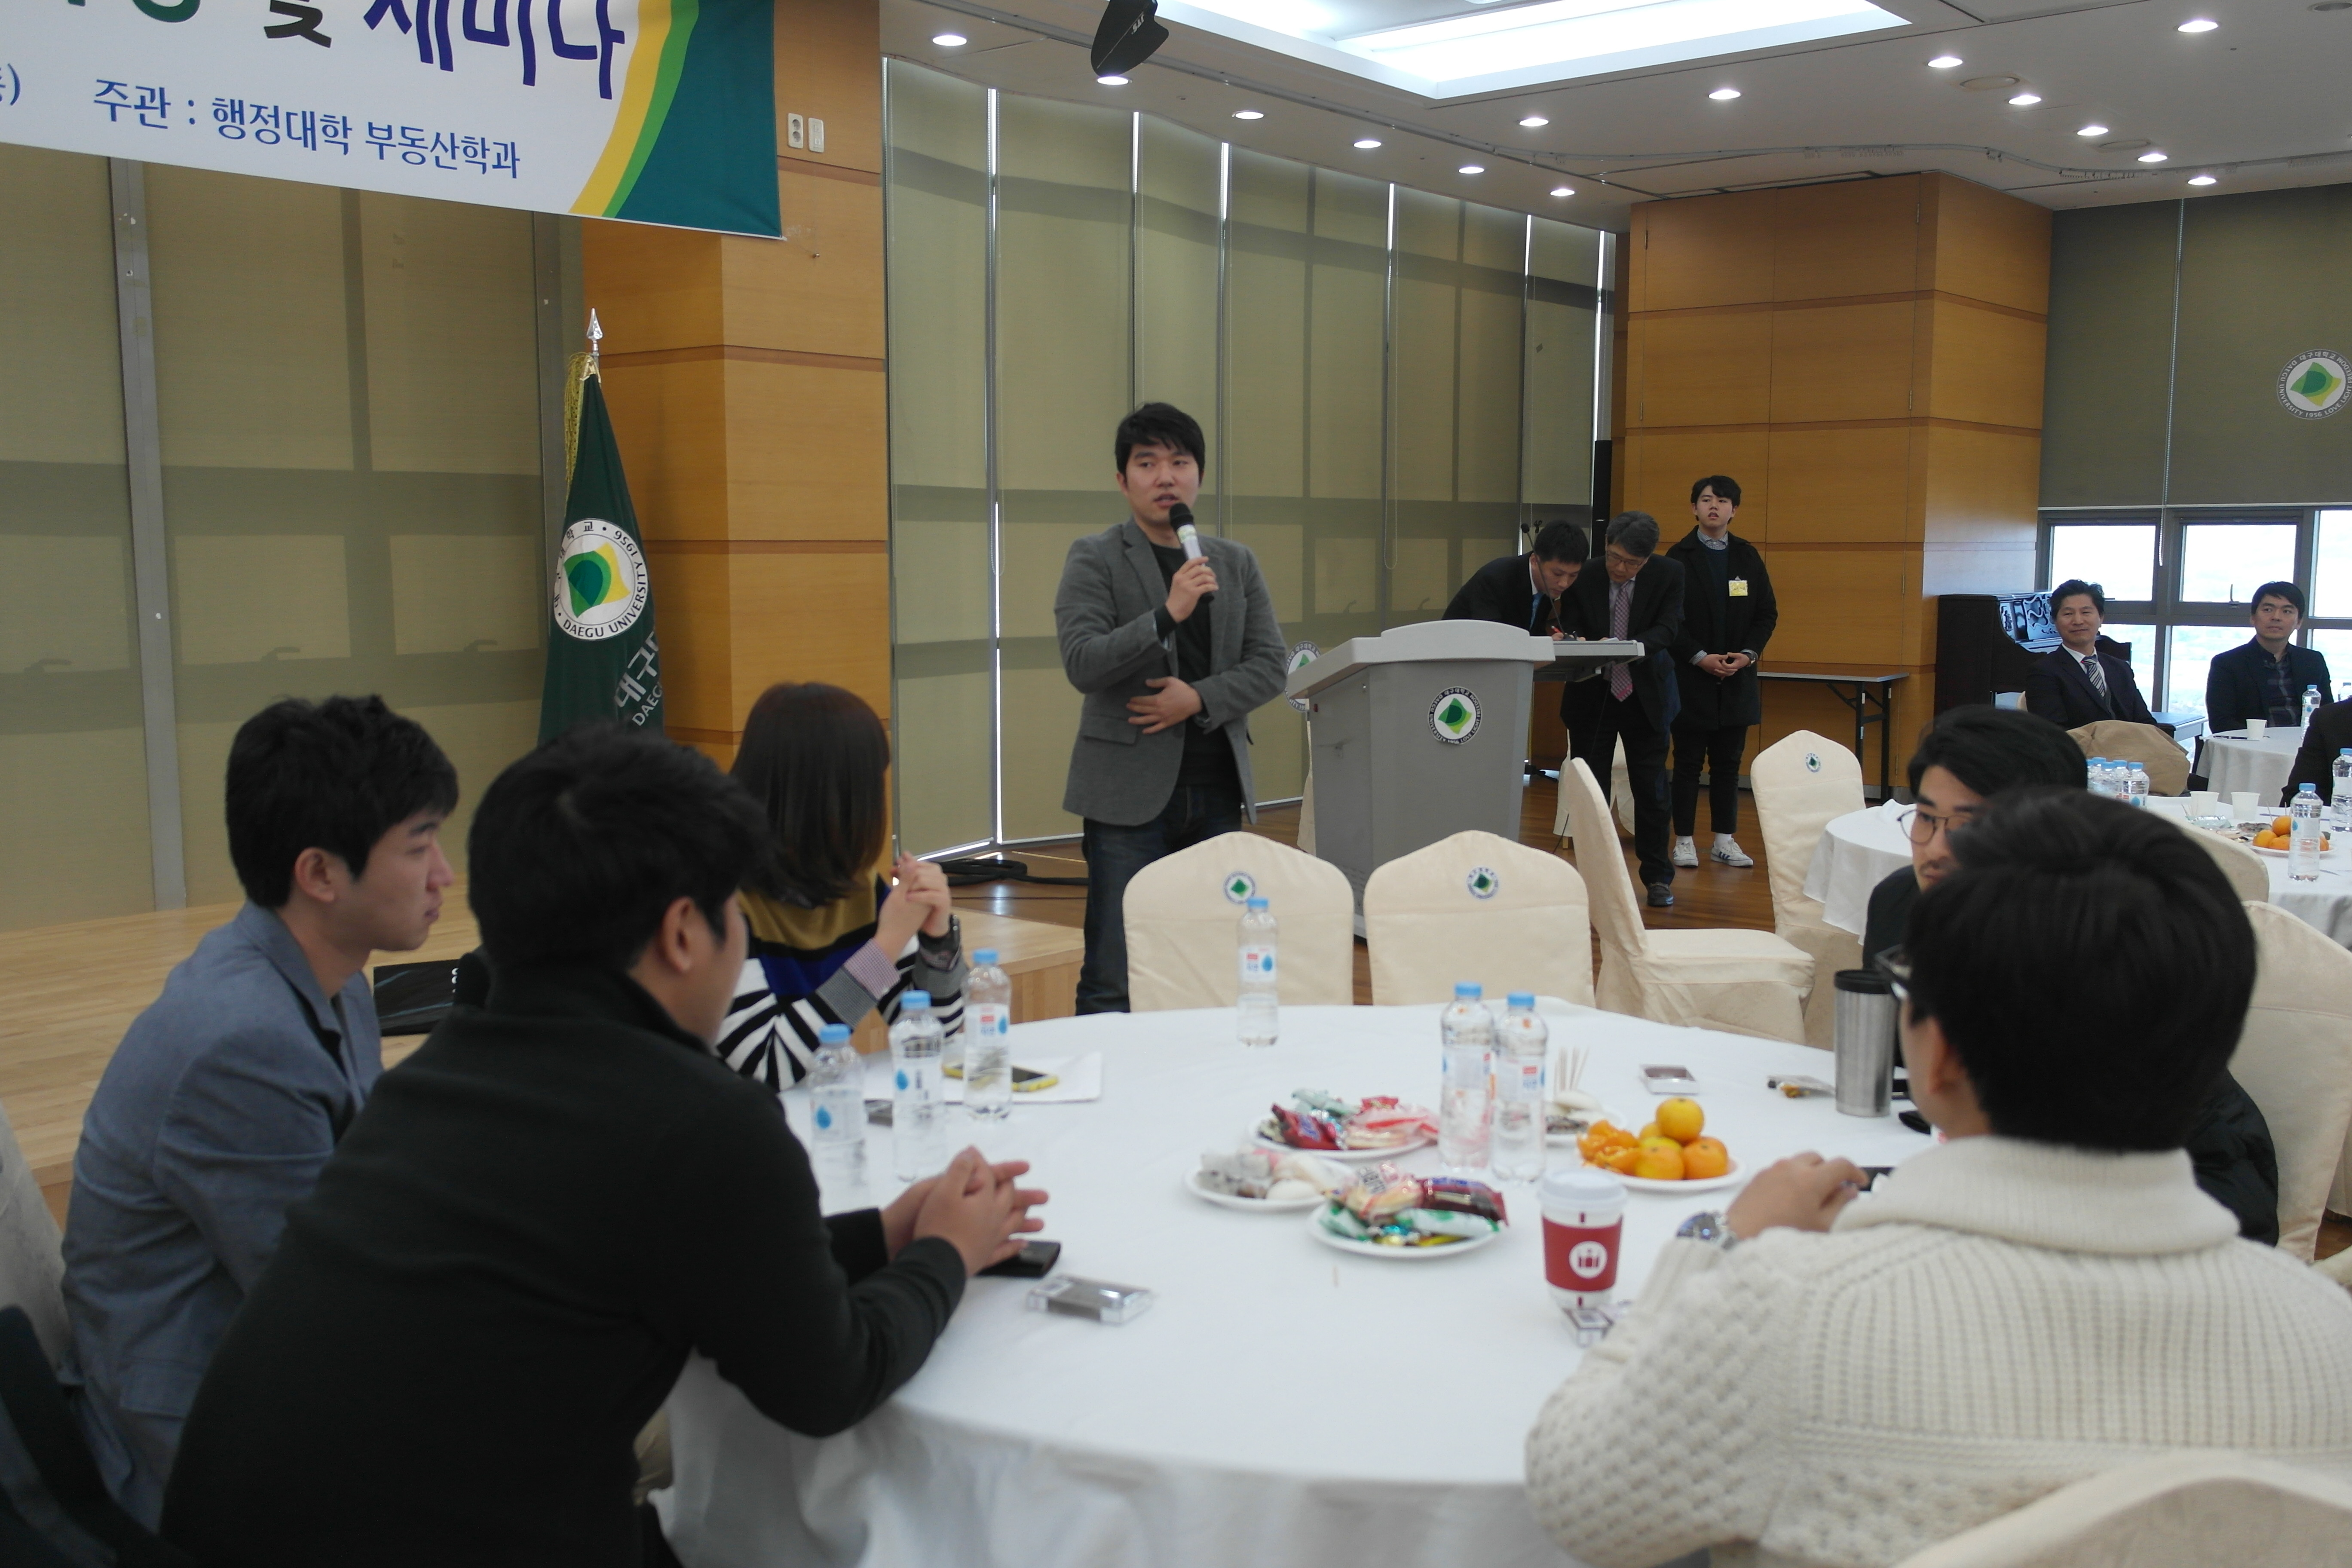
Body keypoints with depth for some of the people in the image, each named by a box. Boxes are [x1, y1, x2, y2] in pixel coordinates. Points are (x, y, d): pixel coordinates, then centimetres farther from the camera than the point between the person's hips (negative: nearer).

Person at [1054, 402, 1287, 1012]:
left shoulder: (1237, 563, 13)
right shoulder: (1094, 560, 0)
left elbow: (1270, 665, 7)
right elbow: (1082, 664, -13)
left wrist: (1200, 699, -9)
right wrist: (1168, 614, -24)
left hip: (1218, 791, 4)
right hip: (1130, 792, -4)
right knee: (1114, 979, -3)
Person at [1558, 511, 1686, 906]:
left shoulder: (1669, 574, -9)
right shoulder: (1583, 576, -12)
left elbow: (1668, 629, -16)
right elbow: (1575, 632, -8)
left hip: (1645, 695, 0)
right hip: (1592, 694, 0)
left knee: (1651, 788, 5)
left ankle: (1657, 877, 16)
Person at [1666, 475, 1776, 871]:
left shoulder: (1748, 557, 9)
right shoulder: (1679, 557, -2)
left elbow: (1767, 614, 9)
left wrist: (1748, 653, -7)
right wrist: (1700, 658, -14)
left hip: (1736, 678, 3)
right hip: (1692, 678, -3)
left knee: (1728, 764, 8)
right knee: (1688, 764, 2)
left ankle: (1725, 841, 15)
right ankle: (1685, 841, 9)